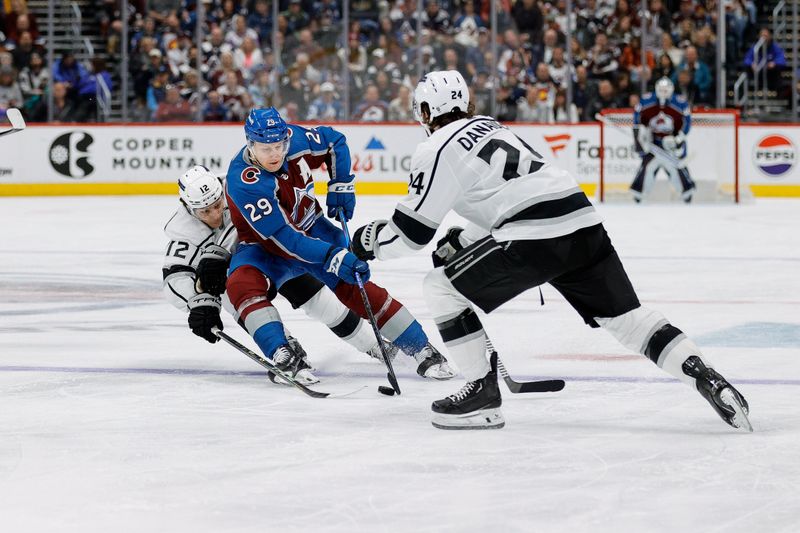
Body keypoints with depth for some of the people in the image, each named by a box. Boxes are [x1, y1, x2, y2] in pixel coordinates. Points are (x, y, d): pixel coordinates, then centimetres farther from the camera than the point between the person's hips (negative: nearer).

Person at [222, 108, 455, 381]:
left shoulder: (295, 139, -21)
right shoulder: (242, 182, -34)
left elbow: (334, 141, 3)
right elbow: (282, 236, -39)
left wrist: (341, 185, -5)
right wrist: (331, 257, -46)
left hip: (311, 228, 3)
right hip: (265, 244, -3)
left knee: (354, 285, -12)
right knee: (242, 284, -32)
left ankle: (422, 351, -6)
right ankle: (281, 356, -32)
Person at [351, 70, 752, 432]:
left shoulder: (437, 150, 1)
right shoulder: (489, 127, 26)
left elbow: (409, 232, 2)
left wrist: (369, 240, 21)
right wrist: (461, 241, 35)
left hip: (535, 239, -8)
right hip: (583, 223, 8)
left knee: (442, 287, 7)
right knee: (626, 317, 14)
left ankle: (483, 393, 8)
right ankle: (708, 380, 1)